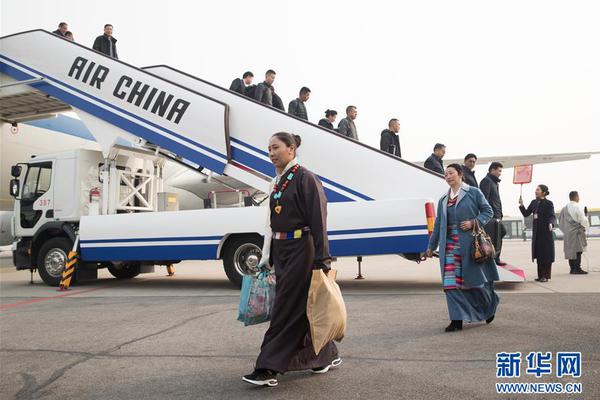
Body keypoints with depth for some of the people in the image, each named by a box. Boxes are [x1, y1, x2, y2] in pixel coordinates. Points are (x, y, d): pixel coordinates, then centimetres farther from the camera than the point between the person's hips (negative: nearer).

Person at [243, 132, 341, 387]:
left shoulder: (305, 178, -10)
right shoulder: (276, 183, 13)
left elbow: (318, 220, -14)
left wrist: (322, 260, -18)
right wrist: (267, 256, 14)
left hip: (301, 249, -8)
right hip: (281, 250, 8)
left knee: (286, 307, -5)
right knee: (302, 306, 14)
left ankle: (269, 368, 1)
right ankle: (327, 355, 30)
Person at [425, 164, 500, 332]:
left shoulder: (473, 192, 1)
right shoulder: (443, 200, 15)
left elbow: (487, 211, 2)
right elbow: (438, 225, 18)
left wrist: (474, 222, -15)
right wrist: (431, 246, 20)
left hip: (470, 242, -4)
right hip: (450, 244, 4)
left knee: (474, 277, 5)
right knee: (451, 281, -4)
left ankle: (490, 306, 34)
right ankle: (457, 319, 1)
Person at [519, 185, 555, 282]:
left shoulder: (549, 203, -6)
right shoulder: (534, 202, 10)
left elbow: (551, 216, -13)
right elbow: (526, 214, 11)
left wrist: (550, 223, -33)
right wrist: (521, 205, -3)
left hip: (546, 231, -6)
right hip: (536, 231, 6)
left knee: (546, 254, -1)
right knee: (538, 253, 9)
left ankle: (546, 275, 5)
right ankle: (540, 275, 17)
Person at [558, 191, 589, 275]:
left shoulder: (564, 208, 6)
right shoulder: (577, 207, -14)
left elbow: (560, 220, 12)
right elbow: (583, 220, -14)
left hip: (567, 233, 7)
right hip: (576, 232, -7)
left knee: (570, 250, 10)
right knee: (577, 250, -3)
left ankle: (572, 269, 15)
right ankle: (577, 269, -3)